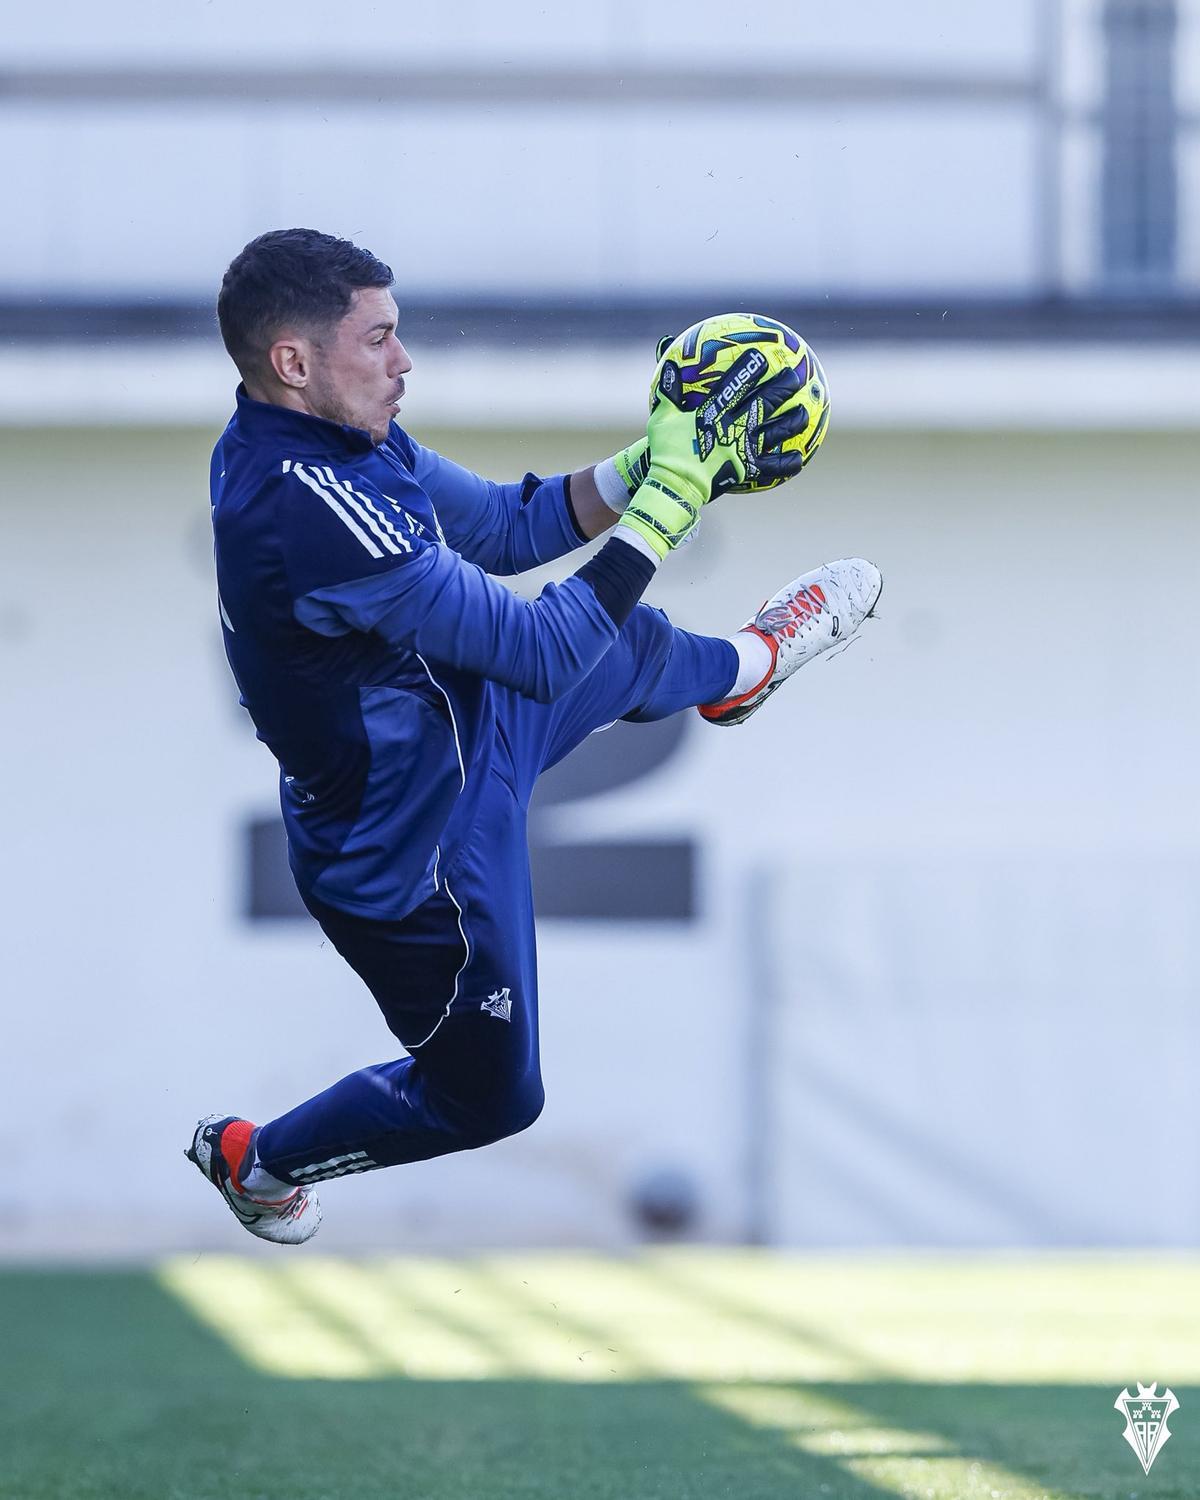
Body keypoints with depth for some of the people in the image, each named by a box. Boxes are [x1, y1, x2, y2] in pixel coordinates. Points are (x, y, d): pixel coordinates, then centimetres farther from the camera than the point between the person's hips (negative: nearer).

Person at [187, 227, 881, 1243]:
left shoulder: (339, 440, -9)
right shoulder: (309, 508, -39)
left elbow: (507, 525, 4)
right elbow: (541, 653, -34)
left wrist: (662, 463, -8)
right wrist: (669, 496, -29)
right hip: (417, 852, -8)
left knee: (630, 644, 27)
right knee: (486, 1098, 16)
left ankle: (746, 665, 61)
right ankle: (254, 1159, 38)